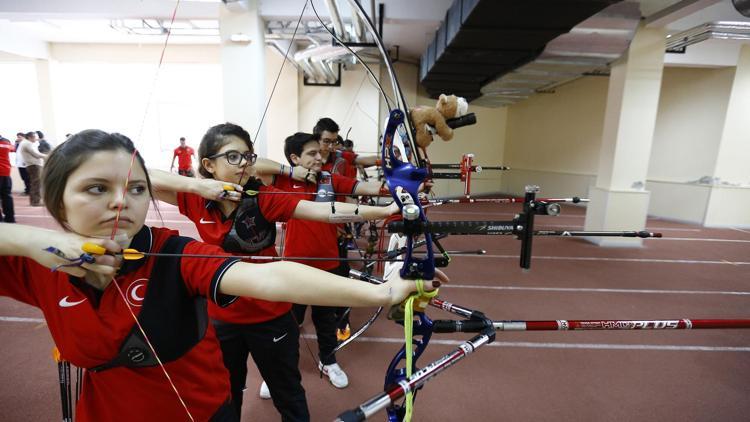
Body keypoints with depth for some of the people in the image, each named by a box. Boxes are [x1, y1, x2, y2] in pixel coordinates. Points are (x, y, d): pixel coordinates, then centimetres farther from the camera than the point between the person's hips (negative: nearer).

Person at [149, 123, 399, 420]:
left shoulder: (266, 199, -17)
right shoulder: (197, 201, -8)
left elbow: (325, 211, -28)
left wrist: (386, 211, -40)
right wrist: (197, 185, -25)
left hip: (270, 316, -2)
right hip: (221, 318, 3)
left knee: (288, 395, 17)